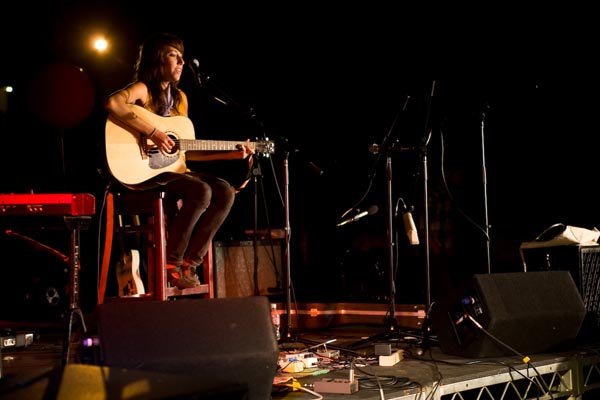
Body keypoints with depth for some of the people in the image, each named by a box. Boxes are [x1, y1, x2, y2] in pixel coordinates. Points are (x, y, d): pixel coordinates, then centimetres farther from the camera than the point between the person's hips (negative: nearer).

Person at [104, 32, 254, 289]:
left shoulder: (180, 98, 17)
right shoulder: (142, 89, -6)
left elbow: (185, 151, 17)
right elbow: (112, 103, -31)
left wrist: (230, 154, 11)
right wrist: (152, 133, -30)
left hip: (171, 168, 8)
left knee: (225, 192, -9)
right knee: (201, 192, -28)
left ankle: (190, 262, -6)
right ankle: (172, 263, -13)